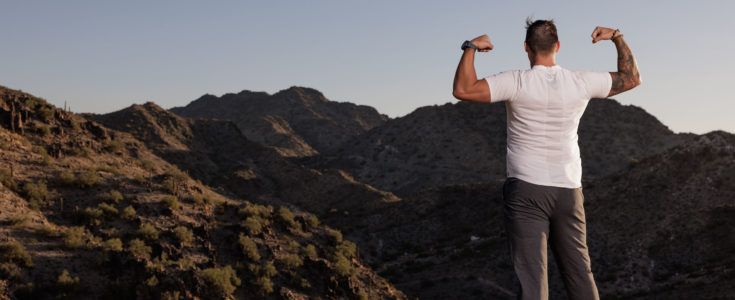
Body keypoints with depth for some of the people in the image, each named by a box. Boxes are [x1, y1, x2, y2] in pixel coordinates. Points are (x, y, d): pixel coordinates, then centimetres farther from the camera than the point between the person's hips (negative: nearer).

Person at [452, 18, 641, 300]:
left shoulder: (517, 82, -12)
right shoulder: (580, 82, 0)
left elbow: (462, 90, -19)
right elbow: (632, 78, 14)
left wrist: (470, 48, -7)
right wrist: (617, 37, 23)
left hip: (526, 191, -4)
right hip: (569, 191, 4)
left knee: (531, 276, -5)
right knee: (579, 273, 14)